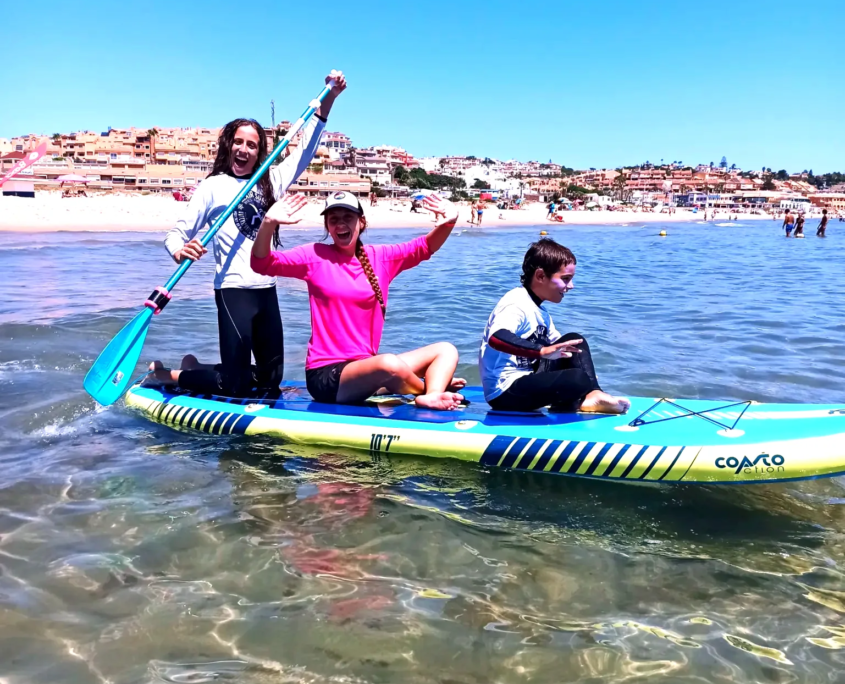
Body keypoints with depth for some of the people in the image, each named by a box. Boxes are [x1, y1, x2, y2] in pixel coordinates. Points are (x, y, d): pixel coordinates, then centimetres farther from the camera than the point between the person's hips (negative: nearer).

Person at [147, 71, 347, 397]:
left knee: (270, 378, 11)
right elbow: (177, 232, -5)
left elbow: (304, 151, 17)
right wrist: (180, 251, -29)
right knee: (234, 386, -7)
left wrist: (328, 100, 11)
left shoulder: (270, 183, 14)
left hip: (267, 290, 6)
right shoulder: (213, 186, -1)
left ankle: (196, 368, 29)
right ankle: (164, 375, 16)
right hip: (234, 291, -6)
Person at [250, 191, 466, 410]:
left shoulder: (380, 257, 9)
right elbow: (262, 264, -11)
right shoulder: (315, 256, -2)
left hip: (367, 367, 6)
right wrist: (268, 223, -29)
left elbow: (425, 247, 9)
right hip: (326, 376, -6)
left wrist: (448, 222, -12)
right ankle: (434, 387, -2)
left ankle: (431, 398, -28)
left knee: (446, 350, 0)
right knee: (390, 364, -33)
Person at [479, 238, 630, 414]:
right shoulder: (516, 303, -17)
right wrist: (543, 351, -43)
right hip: (506, 392, -10)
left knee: (575, 340, 10)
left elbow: (559, 348, 24)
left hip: (526, 379, 10)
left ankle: (593, 395, -5)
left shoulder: (539, 312, 14)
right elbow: (496, 338, -37)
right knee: (579, 379, -28)